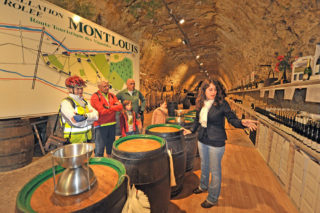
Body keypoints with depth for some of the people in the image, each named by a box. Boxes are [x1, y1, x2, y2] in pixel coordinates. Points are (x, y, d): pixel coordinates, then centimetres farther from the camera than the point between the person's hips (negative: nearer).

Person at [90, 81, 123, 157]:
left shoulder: (112, 95, 11)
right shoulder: (95, 97, -7)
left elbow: (120, 107, -1)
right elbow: (102, 111, -17)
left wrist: (109, 107, -15)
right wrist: (115, 107, -6)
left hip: (112, 124, 6)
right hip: (101, 125, -6)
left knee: (111, 145, 17)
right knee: (100, 147, -1)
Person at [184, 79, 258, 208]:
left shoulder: (222, 104, -15)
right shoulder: (200, 104, 0)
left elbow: (232, 119, -15)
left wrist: (242, 123, -35)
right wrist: (191, 130, 21)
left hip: (216, 143, -5)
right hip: (202, 140, 6)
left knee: (215, 170, 10)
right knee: (204, 165, 25)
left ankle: (212, 199, 32)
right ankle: (203, 186, 51)